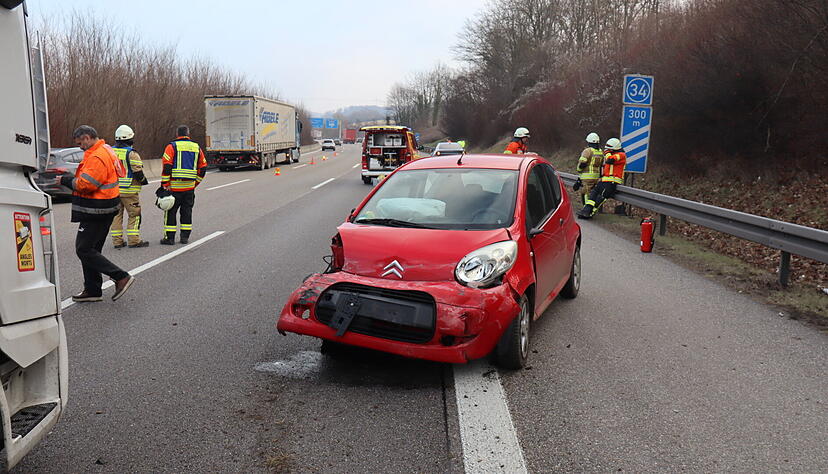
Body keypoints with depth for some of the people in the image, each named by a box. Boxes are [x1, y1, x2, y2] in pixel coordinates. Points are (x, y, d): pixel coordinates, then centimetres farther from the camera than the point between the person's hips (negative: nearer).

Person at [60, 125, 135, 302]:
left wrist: (65, 180, -7)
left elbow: (85, 184, -24)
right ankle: (92, 290, 23)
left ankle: (121, 277, -9)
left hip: (96, 212, -11)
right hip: (104, 210, 11)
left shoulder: (97, 157, -18)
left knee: (84, 249, -7)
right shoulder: (107, 150, 15)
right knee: (91, 249, 16)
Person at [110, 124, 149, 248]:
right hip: (129, 190, -6)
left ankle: (117, 241, 13)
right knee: (134, 215, 2)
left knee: (116, 215, 12)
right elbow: (138, 172, -15)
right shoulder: (131, 153, -13)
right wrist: (143, 181, 4)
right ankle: (134, 240, 0)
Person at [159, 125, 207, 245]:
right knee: (187, 211, 11)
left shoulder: (172, 146, -3)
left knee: (170, 212, 5)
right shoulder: (196, 147, 9)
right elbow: (203, 168, 12)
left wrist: (165, 184, -7)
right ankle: (185, 237, 13)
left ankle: (169, 237, 6)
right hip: (190, 187, 3)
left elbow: (167, 166, -11)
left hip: (174, 187, -3)